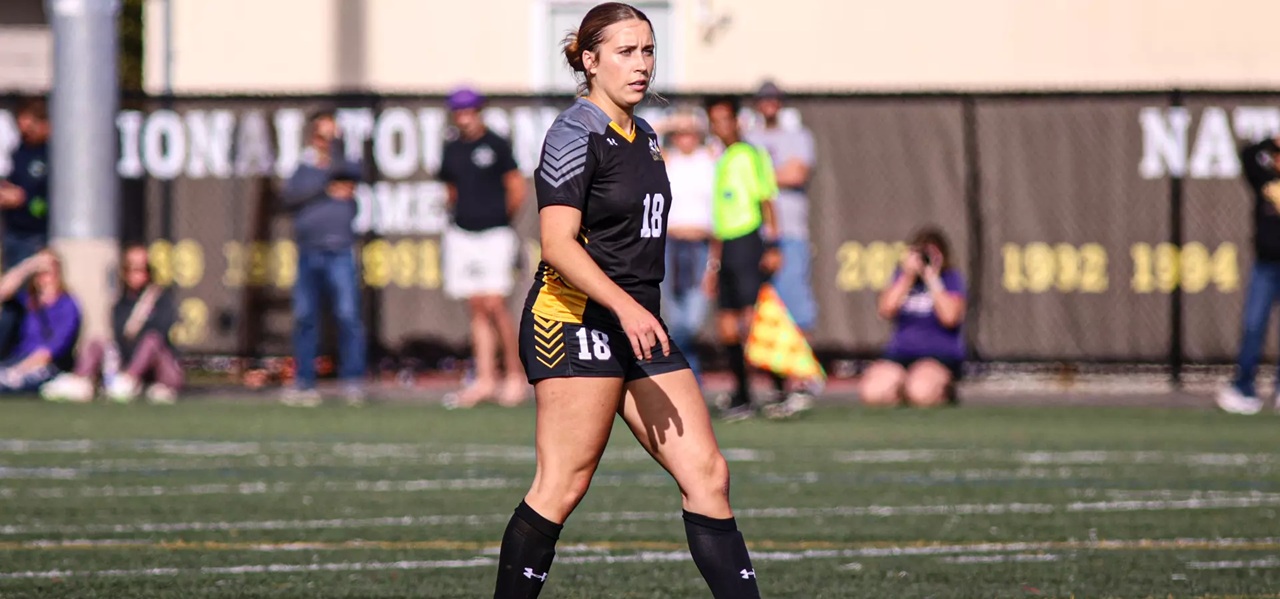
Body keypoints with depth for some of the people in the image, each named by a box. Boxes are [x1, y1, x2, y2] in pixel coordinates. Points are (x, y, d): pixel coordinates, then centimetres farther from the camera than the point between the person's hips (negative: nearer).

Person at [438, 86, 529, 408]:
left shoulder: (496, 146, -5)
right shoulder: (452, 150, 11)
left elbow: (517, 190, -3)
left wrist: (501, 219, 5)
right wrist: (458, 214, 10)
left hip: (494, 235, -5)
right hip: (462, 235, 5)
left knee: (494, 304, -11)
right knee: (477, 309, 5)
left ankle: (515, 375, -1)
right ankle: (485, 379, 7)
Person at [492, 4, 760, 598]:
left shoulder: (644, 137, 17)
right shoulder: (577, 133, -10)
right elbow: (558, 243, -19)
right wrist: (626, 307, -30)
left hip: (637, 327, 9)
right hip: (575, 321, -9)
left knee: (706, 474, 0)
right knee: (563, 485, -10)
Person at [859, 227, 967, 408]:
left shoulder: (951, 278, 1)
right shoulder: (903, 276, 11)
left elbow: (950, 317, -15)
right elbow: (886, 311, -4)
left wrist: (932, 279, -14)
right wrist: (908, 276, -9)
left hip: (940, 358, -3)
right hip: (900, 354, 3)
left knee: (922, 393, -36)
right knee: (873, 392, -27)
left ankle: (944, 390, 1)